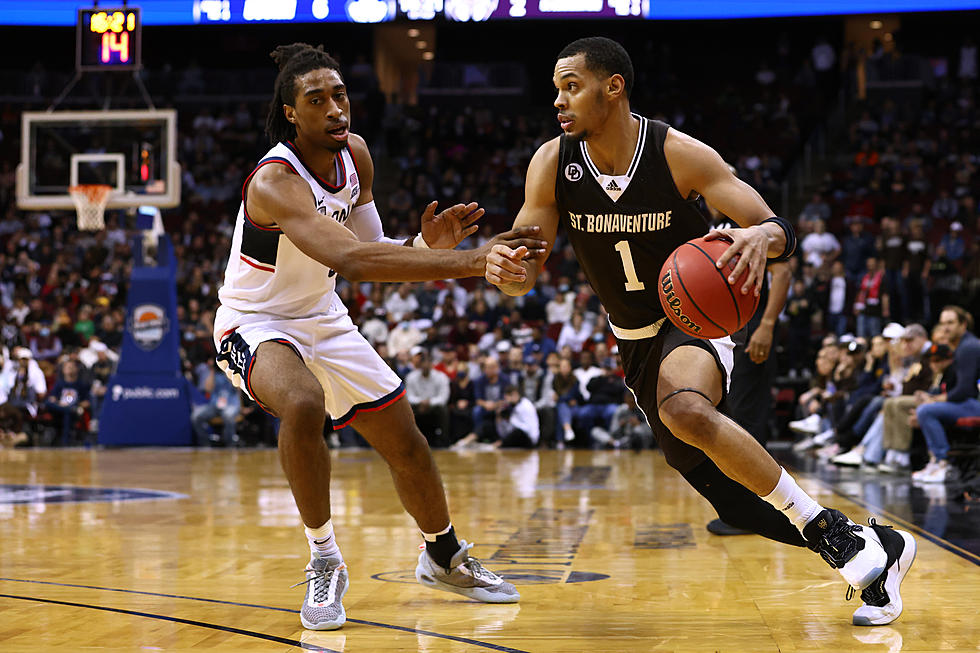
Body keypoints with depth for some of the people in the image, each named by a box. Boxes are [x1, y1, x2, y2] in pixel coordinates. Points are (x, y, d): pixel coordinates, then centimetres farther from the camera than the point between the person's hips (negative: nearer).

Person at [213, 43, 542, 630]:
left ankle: (445, 558, 36)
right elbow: (351, 260, -49)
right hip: (254, 323, -7)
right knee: (304, 407, -37)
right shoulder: (275, 182, -34)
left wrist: (426, 246, -24)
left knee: (405, 440, 11)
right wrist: (471, 262, -56)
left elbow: (374, 250, 0)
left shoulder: (355, 154, -8)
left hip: (322, 318, 7)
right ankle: (324, 560, -18)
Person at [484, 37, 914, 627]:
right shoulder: (553, 164, -10)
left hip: (696, 318, -5)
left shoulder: (680, 154, -20)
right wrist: (505, 268, -33)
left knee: (685, 409, -40)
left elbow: (782, 230, -19)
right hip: (637, 341, 5)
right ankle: (875, 548, 22)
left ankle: (829, 530, -28)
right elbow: (525, 273, -7)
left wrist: (760, 237, -44)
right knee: (734, 499, 6)